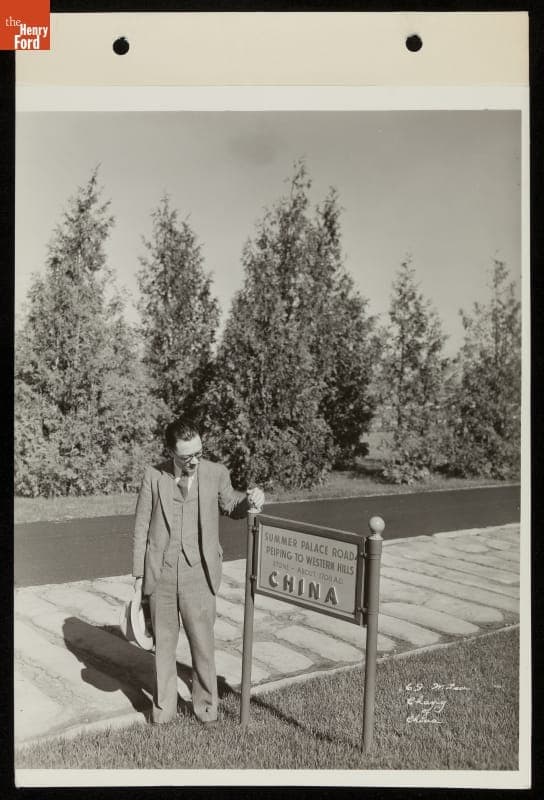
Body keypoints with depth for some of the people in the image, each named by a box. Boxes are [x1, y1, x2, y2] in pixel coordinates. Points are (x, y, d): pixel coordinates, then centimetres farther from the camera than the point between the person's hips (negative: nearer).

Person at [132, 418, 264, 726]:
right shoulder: (154, 476, -4)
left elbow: (231, 506, 15)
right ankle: (164, 710, 32)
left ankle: (206, 707, 28)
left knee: (203, 644, 7)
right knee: (164, 644, 14)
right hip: (161, 575, 0)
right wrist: (139, 574, 3)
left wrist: (250, 500, -7)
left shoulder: (216, 473, -3)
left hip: (199, 575, 0)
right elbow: (142, 527, 2)